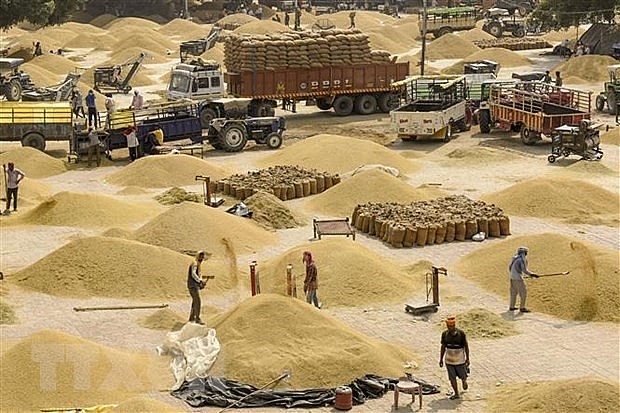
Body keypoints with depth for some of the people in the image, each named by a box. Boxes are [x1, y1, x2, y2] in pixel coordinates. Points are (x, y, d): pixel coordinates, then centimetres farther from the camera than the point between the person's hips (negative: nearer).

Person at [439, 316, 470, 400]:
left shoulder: (461, 333, -13)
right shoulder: (445, 334, -5)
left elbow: (466, 346, -5)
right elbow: (443, 347, 6)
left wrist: (467, 359, -4)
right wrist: (441, 359, 7)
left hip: (460, 360, -2)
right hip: (449, 360, 2)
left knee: (462, 376, 11)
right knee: (452, 377, 4)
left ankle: (464, 380, 47)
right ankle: (456, 394, 17)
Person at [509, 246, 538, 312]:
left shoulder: (515, 258, 10)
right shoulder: (522, 259, -15)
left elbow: (510, 267, 17)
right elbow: (524, 270, -19)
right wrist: (532, 274, -12)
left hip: (512, 278, 9)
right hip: (518, 278, -9)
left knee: (513, 292, 18)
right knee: (523, 292, 0)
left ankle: (511, 307, 24)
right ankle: (522, 308, 1)